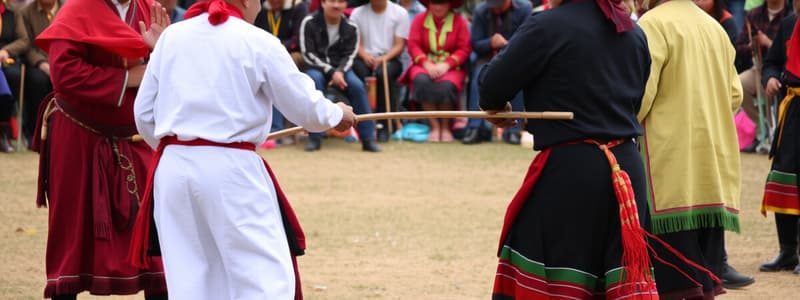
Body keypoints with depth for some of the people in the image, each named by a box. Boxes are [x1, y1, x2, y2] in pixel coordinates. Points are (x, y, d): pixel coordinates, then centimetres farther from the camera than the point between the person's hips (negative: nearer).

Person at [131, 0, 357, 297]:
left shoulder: (172, 36, 8)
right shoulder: (259, 43, -3)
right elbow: (307, 108, 4)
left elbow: (144, 112, 13)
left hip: (173, 169, 5)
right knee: (264, 274, -2)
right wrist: (337, 114, 25)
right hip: (229, 171, -5)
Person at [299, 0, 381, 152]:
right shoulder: (309, 23, -6)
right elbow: (308, 54, -11)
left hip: (340, 69, 2)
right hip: (315, 67, -2)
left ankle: (368, 138, -20)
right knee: (315, 80, -36)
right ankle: (314, 138, -31)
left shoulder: (351, 28, 1)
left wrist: (339, 72, -22)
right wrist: (330, 71, -22)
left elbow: (349, 55, 0)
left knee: (357, 85, -27)